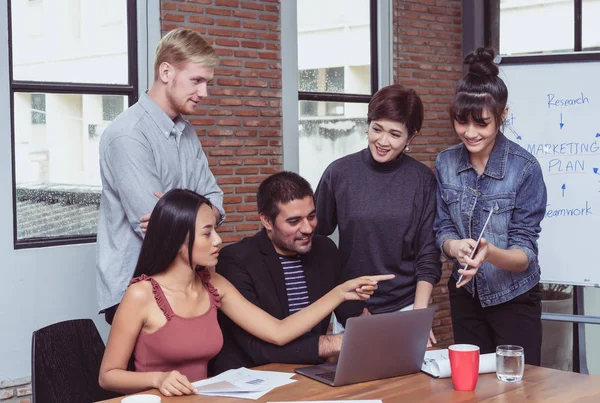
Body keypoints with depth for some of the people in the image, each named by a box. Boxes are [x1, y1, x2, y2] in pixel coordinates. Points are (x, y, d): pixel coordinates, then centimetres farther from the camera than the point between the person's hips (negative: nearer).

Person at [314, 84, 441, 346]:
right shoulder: (339, 173, -5)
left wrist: (419, 314, -8)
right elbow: (316, 239, 4)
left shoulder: (422, 180, -3)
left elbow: (428, 253, -1)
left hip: (404, 307, 0)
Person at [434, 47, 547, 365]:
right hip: (465, 295, 4)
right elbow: (444, 229, 0)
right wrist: (454, 246, -23)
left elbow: (525, 253, -16)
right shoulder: (445, 163, -4)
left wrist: (489, 253, -37)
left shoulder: (524, 168, -17)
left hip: (514, 300, -4)